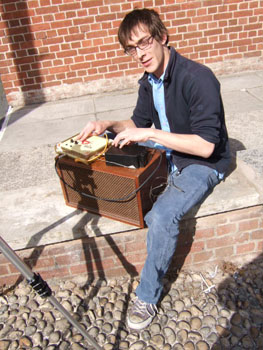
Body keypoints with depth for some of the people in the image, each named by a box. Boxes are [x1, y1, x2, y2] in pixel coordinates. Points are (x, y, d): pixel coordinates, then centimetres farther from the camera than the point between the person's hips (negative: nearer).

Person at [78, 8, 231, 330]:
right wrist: (109, 125, -5)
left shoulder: (198, 78, -23)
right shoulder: (148, 82, 3)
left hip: (203, 164, -8)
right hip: (167, 156, 8)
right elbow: (138, 123, 14)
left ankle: (148, 296, -6)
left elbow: (206, 146, -27)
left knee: (162, 216, -30)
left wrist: (150, 134, -29)